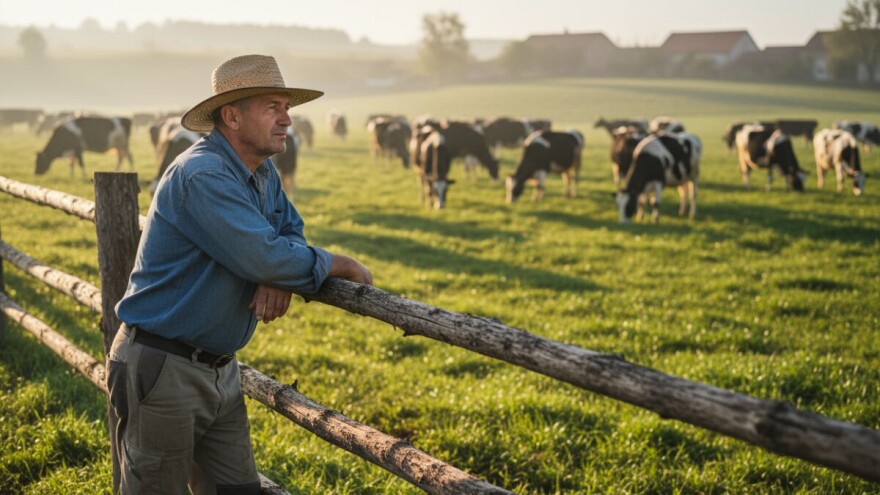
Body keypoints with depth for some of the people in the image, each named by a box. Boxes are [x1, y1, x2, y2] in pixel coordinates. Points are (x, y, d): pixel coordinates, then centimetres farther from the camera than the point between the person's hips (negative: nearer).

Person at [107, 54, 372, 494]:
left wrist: (278, 279, -8)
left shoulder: (264, 174, 8)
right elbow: (265, 257, -28)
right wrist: (343, 265, -12)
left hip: (219, 370, 9)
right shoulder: (202, 175, -21)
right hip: (160, 370, -9)